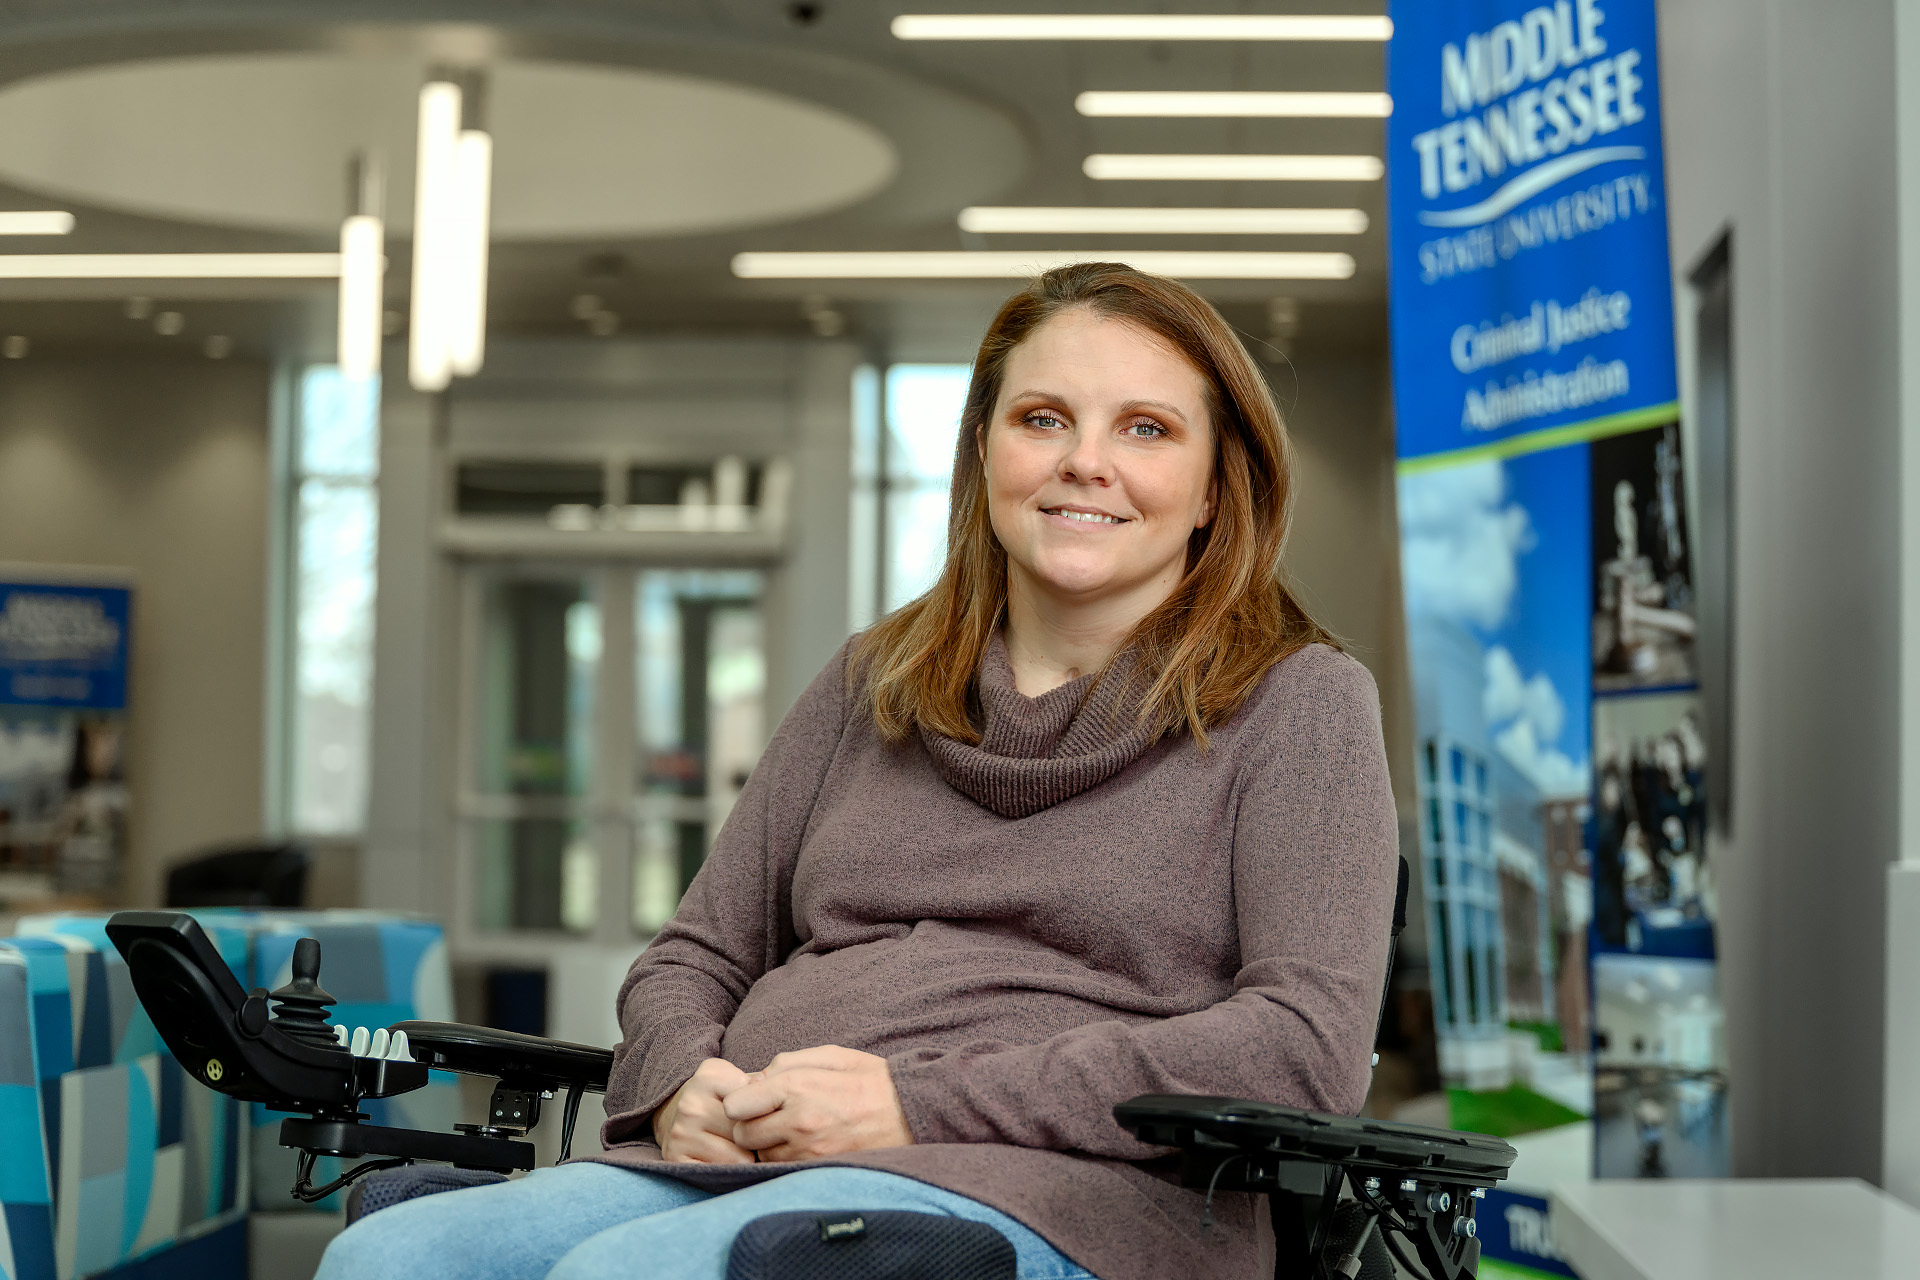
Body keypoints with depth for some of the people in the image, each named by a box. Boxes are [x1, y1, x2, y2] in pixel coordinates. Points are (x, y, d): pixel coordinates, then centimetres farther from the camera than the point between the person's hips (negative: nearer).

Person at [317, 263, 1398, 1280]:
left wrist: (923, 1103, -13)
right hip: (735, 1170, 5)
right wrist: (685, 1083, -2)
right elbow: (695, 956, 25)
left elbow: (1309, 1043, -7)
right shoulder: (873, 686, 24)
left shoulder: (1296, 702, 8)